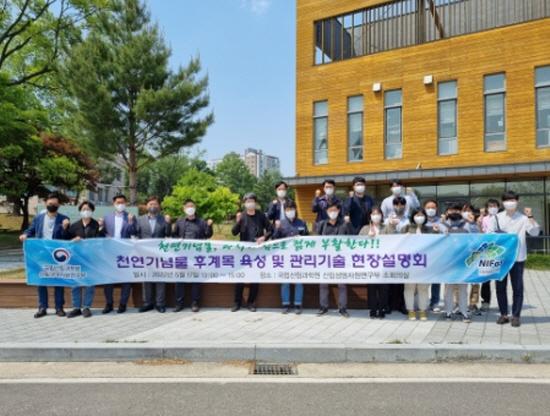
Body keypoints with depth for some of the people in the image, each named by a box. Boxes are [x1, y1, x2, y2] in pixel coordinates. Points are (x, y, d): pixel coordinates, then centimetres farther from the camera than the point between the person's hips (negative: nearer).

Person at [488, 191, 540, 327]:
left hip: (517, 258, -1)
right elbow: (489, 234, 3)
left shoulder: (523, 218, 1)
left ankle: (516, 315, 14)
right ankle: (503, 314, 20)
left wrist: (530, 217, -15)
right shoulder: (497, 217, 4)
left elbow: (535, 233, -8)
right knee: (500, 287, 8)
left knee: (517, 288, 4)